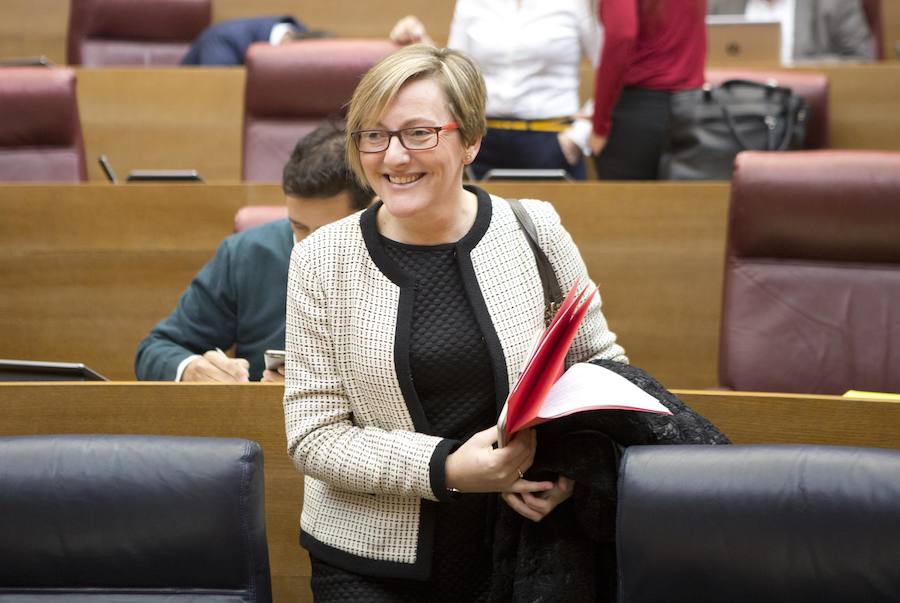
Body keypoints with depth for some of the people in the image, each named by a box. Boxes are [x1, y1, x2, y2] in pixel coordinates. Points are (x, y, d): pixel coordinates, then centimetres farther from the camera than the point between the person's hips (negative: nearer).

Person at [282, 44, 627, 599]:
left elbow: (602, 364, 9)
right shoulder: (322, 261, -6)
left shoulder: (535, 231, -3)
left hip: (516, 550, 1)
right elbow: (313, 436, -6)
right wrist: (447, 469, -20)